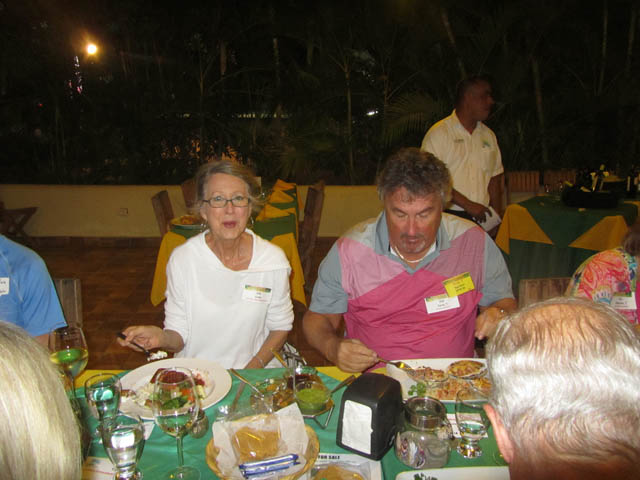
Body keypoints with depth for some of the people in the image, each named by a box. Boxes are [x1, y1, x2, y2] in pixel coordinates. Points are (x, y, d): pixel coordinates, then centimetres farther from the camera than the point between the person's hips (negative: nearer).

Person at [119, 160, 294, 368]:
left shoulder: (274, 260, -6)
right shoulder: (182, 258, -7)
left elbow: (280, 327, 5)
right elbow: (179, 336, -1)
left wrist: (251, 371, -7)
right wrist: (161, 338, -22)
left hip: (257, 374, -1)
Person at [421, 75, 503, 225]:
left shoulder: (489, 135, 14)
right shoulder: (439, 132, -5)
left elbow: (494, 180, 18)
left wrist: (496, 218, 8)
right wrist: (468, 205, -15)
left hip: (481, 218, 5)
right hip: (447, 217, -5)